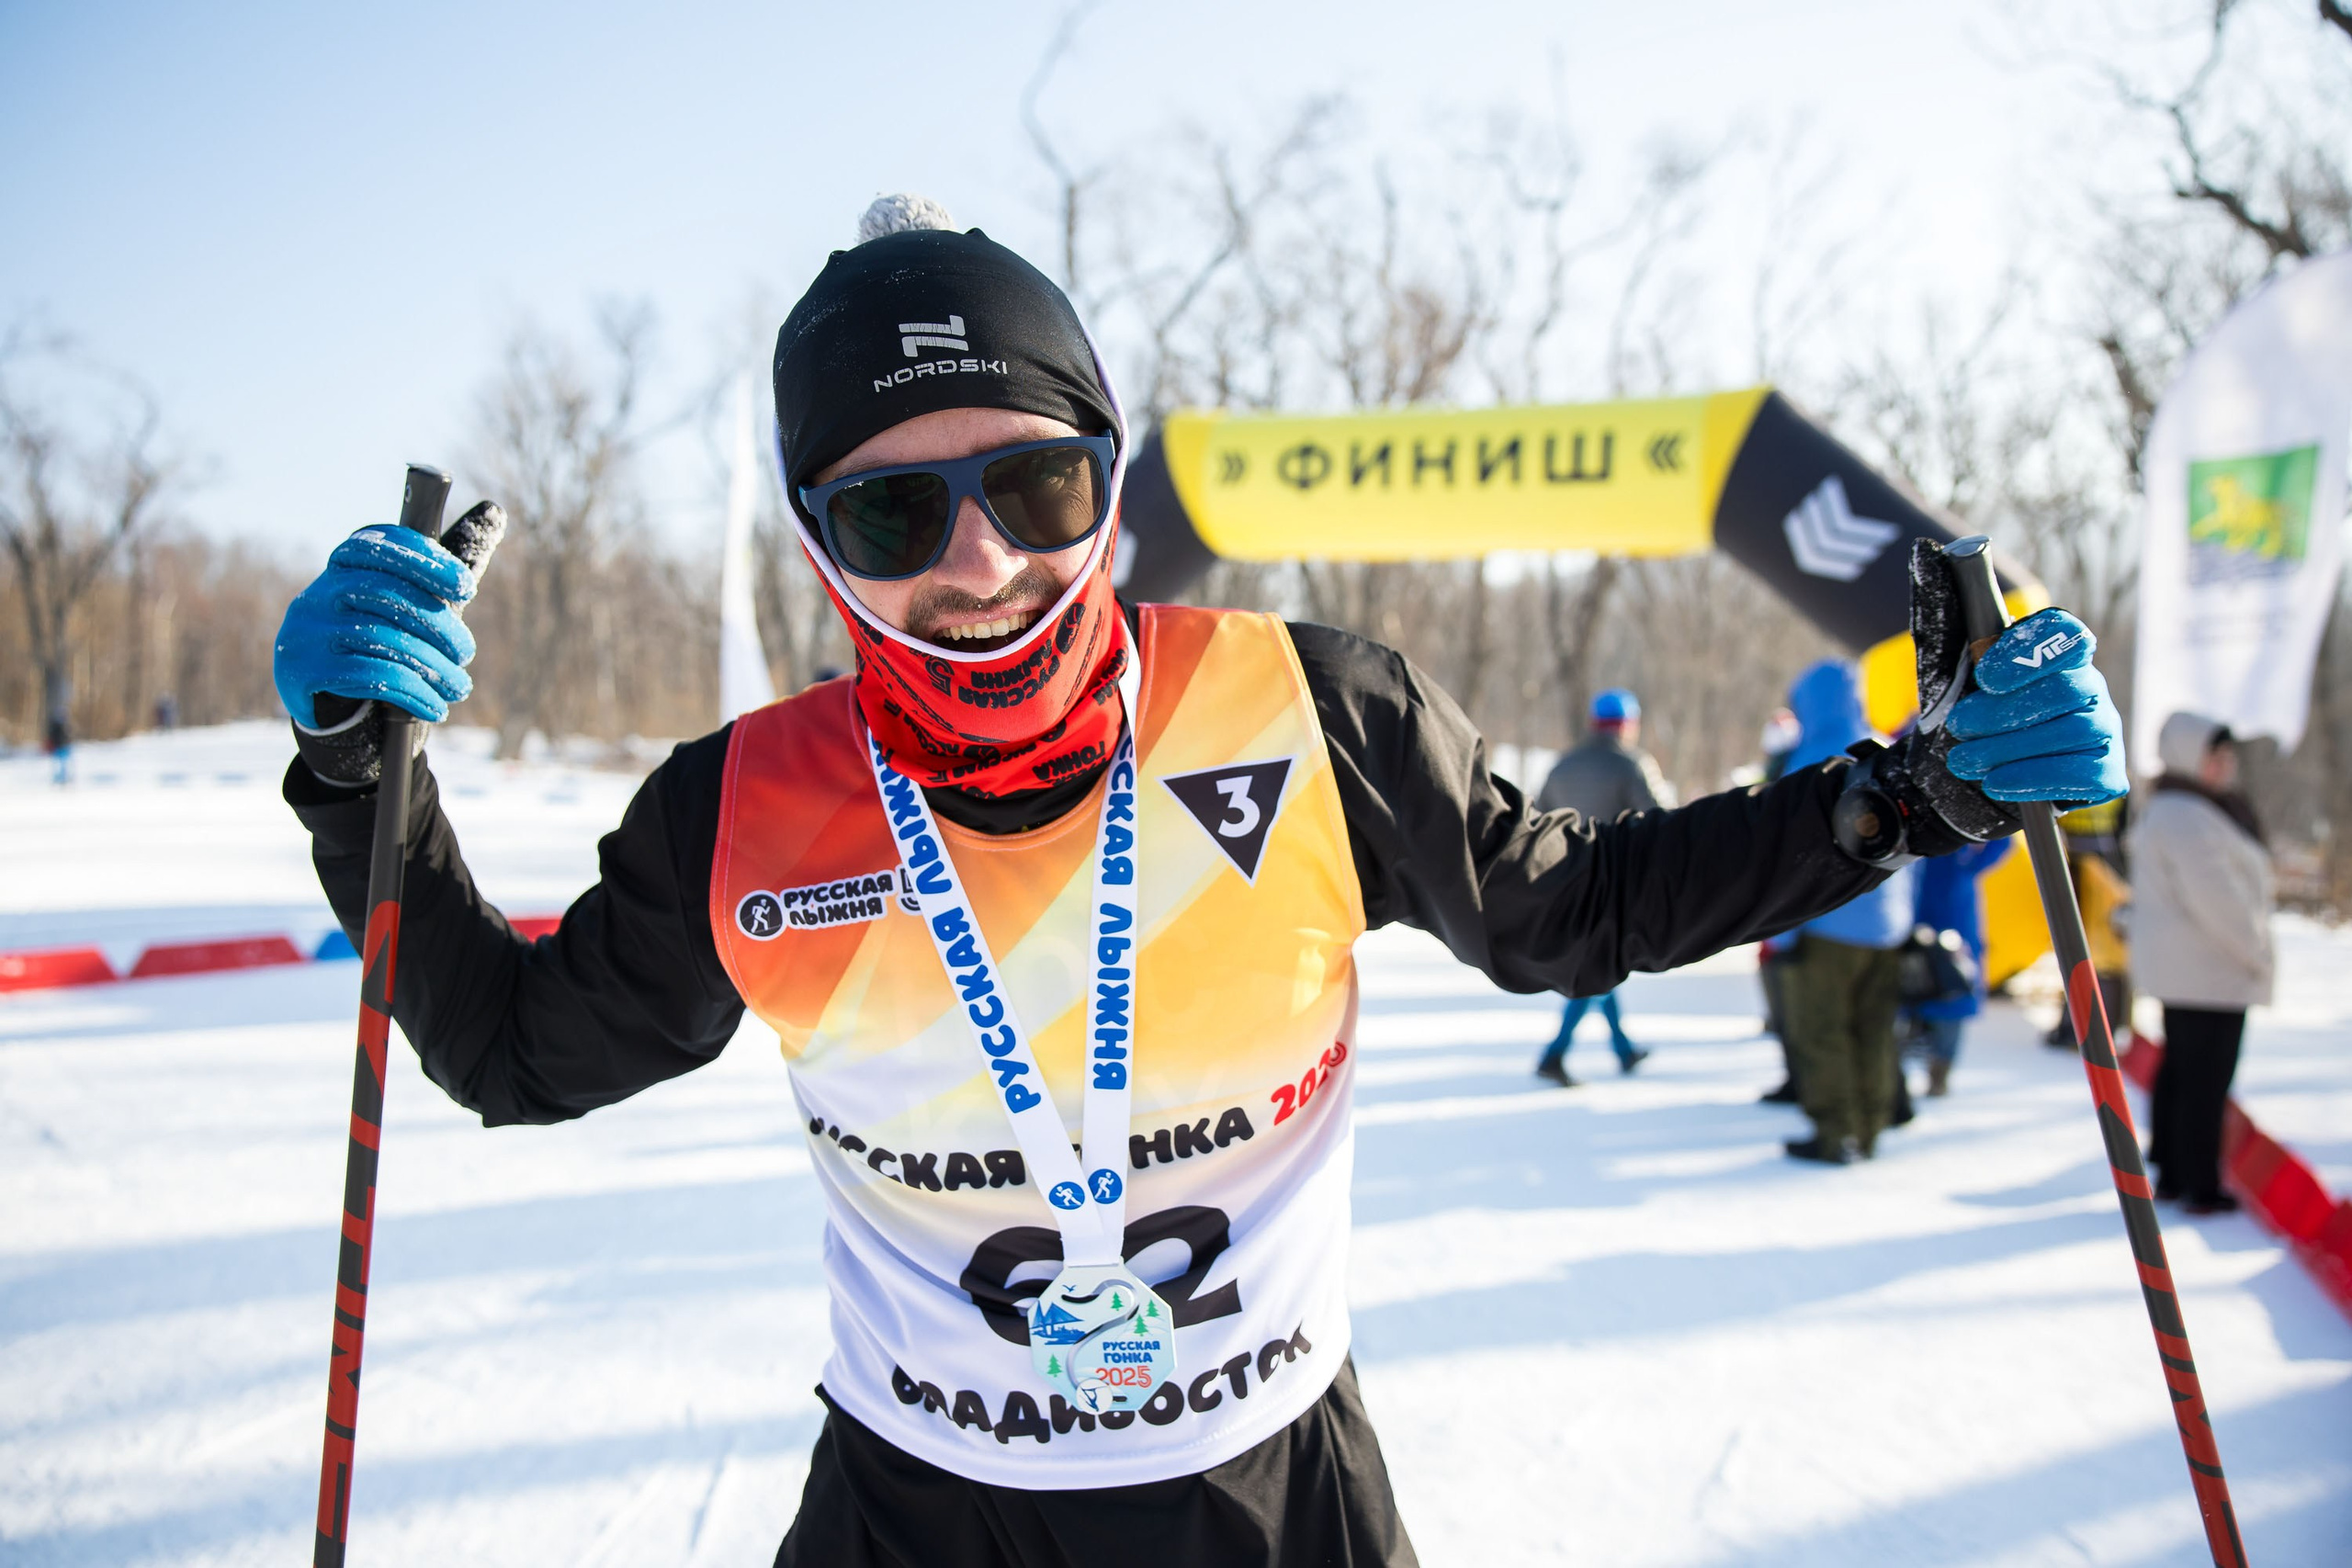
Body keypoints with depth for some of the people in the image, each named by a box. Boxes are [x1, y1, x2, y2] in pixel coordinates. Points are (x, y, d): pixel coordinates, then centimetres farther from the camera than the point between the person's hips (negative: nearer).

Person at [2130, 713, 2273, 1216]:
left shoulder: (2164, 813, 15)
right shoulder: (2189, 818, -19)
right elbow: (2215, 897, -23)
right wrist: (2257, 952, -13)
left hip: (2178, 970, 11)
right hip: (2209, 973, -11)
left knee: (2180, 1070, 16)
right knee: (2206, 1080, -4)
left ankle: (2171, 1174, 24)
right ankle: (2201, 1187, 3)